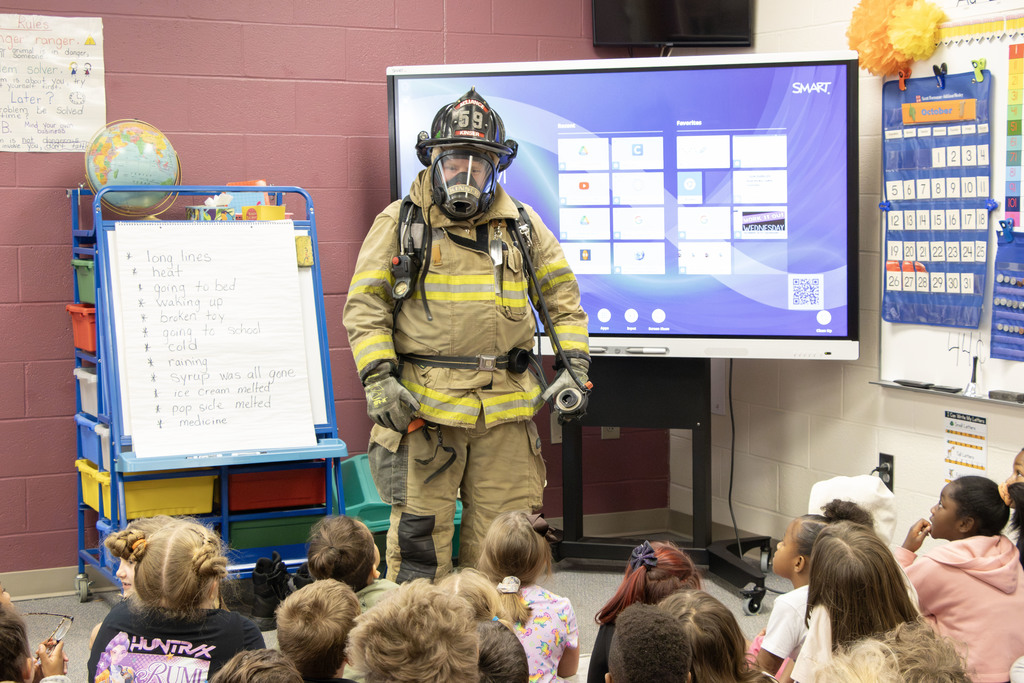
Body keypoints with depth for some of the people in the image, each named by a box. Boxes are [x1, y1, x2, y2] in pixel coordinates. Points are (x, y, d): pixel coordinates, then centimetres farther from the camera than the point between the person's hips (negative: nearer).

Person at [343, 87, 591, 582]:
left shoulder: (522, 226, 14)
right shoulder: (400, 224, 5)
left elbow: (562, 298, 19)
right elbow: (364, 304, 2)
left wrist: (573, 365, 7)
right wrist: (378, 377, -10)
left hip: (506, 409, 3)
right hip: (424, 404, -3)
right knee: (419, 532, -2)